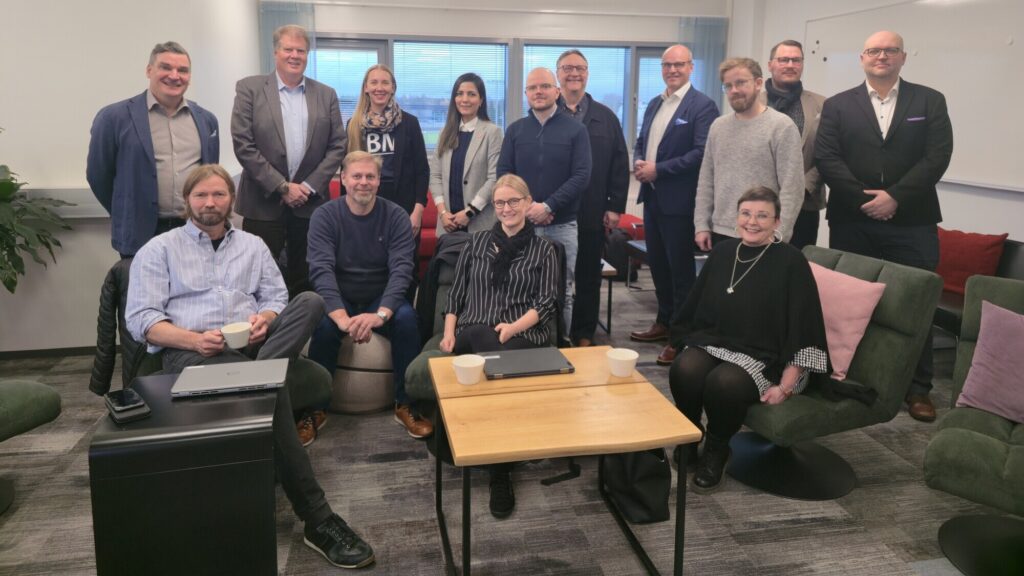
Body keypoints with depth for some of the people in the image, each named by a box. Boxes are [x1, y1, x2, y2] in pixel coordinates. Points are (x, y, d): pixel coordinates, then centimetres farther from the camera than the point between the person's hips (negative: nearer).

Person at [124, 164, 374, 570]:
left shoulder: (253, 246, 23)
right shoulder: (159, 250, 13)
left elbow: (277, 298, 17)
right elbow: (140, 318, 2)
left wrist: (266, 320, -9)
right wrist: (195, 339, -17)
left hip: (251, 344, 4)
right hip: (191, 352, -4)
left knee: (310, 302, -25)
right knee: (270, 390, -35)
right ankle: (316, 518, -34)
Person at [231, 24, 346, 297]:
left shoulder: (326, 95, 9)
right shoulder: (249, 89, 1)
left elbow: (337, 146, 5)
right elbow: (243, 145, -6)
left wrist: (310, 186, -6)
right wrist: (282, 187, -10)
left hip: (310, 203, 2)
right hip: (264, 203, -2)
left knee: (304, 280, 9)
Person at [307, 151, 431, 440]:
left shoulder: (396, 216, -6)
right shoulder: (324, 216, -7)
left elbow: (401, 269, -17)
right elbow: (321, 270, -20)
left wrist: (380, 314, -35)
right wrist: (342, 317, -36)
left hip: (382, 299, 1)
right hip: (339, 300, 0)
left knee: (406, 318, -30)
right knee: (325, 324, -32)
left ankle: (405, 404, -14)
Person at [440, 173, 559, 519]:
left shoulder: (543, 250, 14)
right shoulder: (477, 243, 21)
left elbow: (546, 303, 3)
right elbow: (456, 294, 17)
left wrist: (513, 327, -15)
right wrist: (449, 331, -2)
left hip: (523, 337, -1)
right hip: (472, 334, 1)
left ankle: (500, 473, -22)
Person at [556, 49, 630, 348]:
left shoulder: (605, 117, 9)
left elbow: (620, 164, 6)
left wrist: (615, 206, 0)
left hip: (591, 214, 1)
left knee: (588, 277, 8)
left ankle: (584, 337, 20)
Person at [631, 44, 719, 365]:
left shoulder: (702, 105, -9)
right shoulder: (654, 104, 15)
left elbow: (701, 152, -18)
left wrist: (658, 170, -18)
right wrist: (638, 163, -4)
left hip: (679, 200, -8)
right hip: (651, 196, 8)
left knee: (680, 267, -1)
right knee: (657, 263, 15)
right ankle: (664, 322, 30)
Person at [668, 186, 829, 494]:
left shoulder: (790, 261, -6)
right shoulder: (722, 252, 9)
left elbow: (803, 329, -10)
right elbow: (694, 309, 16)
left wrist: (786, 386, -16)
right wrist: (689, 346, 4)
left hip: (763, 358, -4)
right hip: (712, 343, 4)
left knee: (723, 383, -34)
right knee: (684, 371, -29)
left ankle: (716, 453, -3)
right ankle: (687, 442, -1)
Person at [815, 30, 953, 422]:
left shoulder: (930, 102, 8)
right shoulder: (838, 105, 9)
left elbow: (937, 157, -3)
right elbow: (826, 158, -2)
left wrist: (895, 197, -14)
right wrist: (863, 199, -13)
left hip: (911, 221, 0)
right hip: (852, 221, 1)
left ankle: (918, 388, 13)